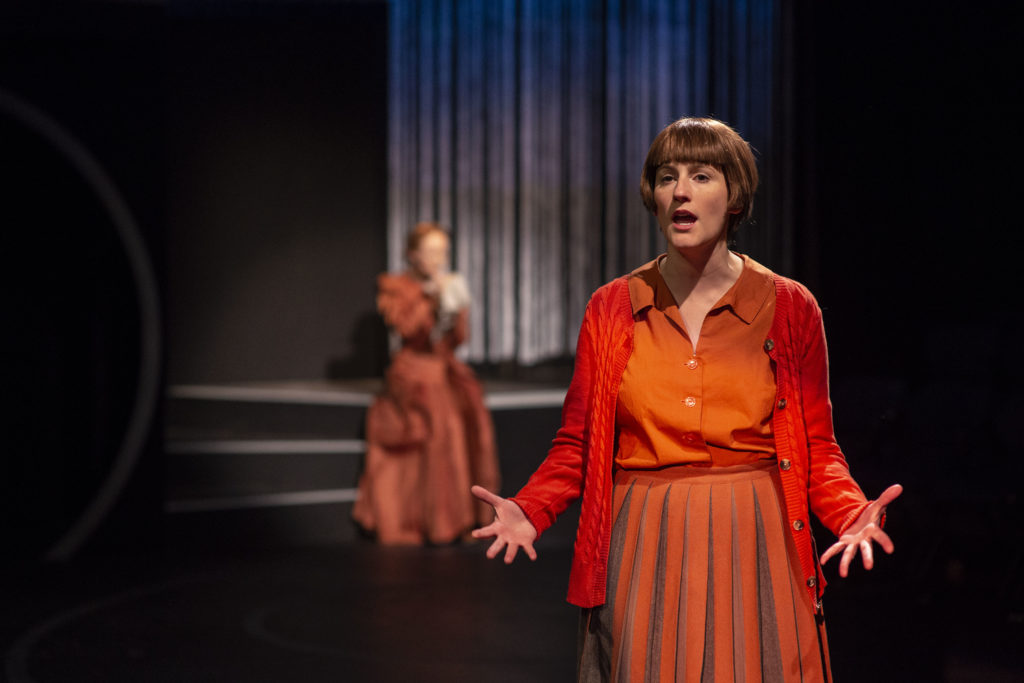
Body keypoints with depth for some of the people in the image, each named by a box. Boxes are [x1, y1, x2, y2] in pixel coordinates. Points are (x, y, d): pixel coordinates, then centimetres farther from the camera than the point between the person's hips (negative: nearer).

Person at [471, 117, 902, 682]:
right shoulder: (611, 309, 5)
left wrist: (853, 516, -13)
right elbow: (577, 443, 7)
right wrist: (529, 511, -9)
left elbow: (818, 450, 5)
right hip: (643, 552, 1)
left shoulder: (789, 309, 2)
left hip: (755, 548, -1)